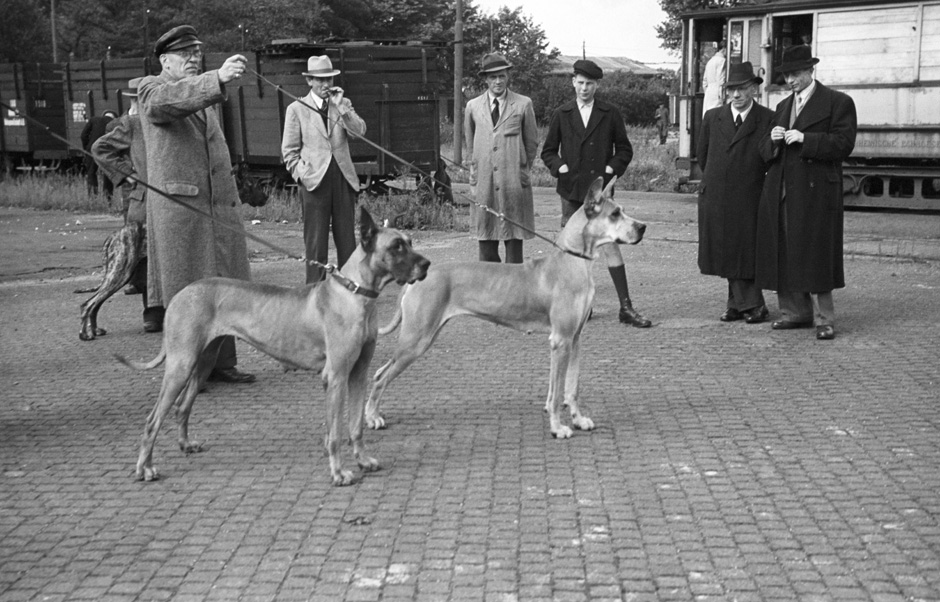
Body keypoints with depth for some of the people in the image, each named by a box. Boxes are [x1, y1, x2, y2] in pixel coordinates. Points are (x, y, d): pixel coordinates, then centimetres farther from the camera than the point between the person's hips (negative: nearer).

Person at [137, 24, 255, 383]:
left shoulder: (207, 92, 21)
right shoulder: (151, 89, -2)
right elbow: (169, 100, -27)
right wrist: (218, 78, -41)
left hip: (221, 205, 6)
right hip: (178, 206, -6)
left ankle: (221, 363, 14)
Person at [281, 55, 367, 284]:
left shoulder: (343, 104, 13)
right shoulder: (297, 109, 5)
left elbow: (360, 130, -4)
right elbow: (289, 151, 5)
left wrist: (340, 106, -13)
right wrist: (302, 174, -6)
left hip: (343, 178, 3)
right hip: (314, 180, -3)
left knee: (347, 238, 4)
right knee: (316, 240, -3)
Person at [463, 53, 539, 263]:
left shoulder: (523, 104, 3)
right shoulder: (473, 106, 9)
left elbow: (532, 142, 11)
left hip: (514, 183, -2)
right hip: (484, 183, 2)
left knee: (514, 240, -1)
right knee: (485, 240, 3)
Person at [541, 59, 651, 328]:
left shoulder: (610, 114, 5)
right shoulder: (561, 114, 8)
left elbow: (624, 149, 11)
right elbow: (548, 151, 14)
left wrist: (612, 169, -5)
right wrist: (559, 167, -4)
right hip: (571, 190, 2)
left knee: (610, 245, -10)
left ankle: (626, 307, -7)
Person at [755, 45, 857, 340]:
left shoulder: (838, 102, 0)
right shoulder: (783, 106, 21)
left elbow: (844, 143, -9)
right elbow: (765, 150, 18)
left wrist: (805, 139, -16)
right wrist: (772, 139, -5)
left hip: (815, 192, -6)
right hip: (781, 192, 6)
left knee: (815, 256, -6)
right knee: (784, 255, 5)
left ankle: (824, 319, 2)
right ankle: (796, 313, 15)